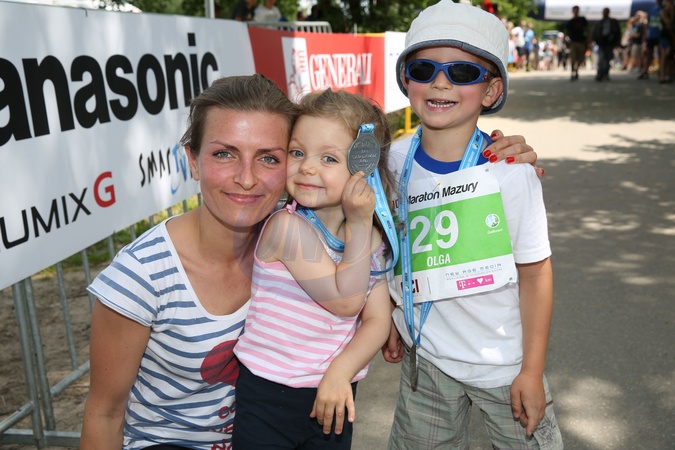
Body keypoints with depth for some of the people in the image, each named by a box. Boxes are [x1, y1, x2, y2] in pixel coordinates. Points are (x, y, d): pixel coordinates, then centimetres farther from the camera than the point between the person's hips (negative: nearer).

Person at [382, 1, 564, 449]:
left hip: (504, 362, -2)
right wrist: (389, 320, 10)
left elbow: (534, 273, -12)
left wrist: (532, 370, -8)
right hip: (425, 355, 3)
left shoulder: (510, 171, -18)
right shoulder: (394, 161, -7)